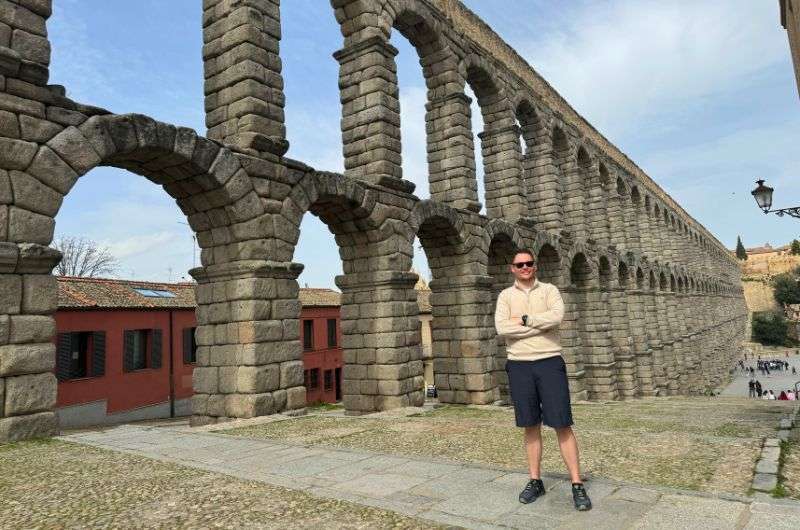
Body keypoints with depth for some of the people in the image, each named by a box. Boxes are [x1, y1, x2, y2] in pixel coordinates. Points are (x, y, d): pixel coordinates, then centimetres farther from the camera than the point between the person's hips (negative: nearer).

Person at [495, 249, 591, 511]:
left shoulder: (549, 290, 4)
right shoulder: (505, 295, 6)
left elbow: (556, 316, -17)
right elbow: (501, 328, -11)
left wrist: (524, 319, -10)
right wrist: (541, 324, -11)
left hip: (549, 362, -1)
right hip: (519, 365, 2)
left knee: (562, 424, -2)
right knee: (531, 426, 10)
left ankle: (577, 485, 7)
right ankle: (535, 481, 21)